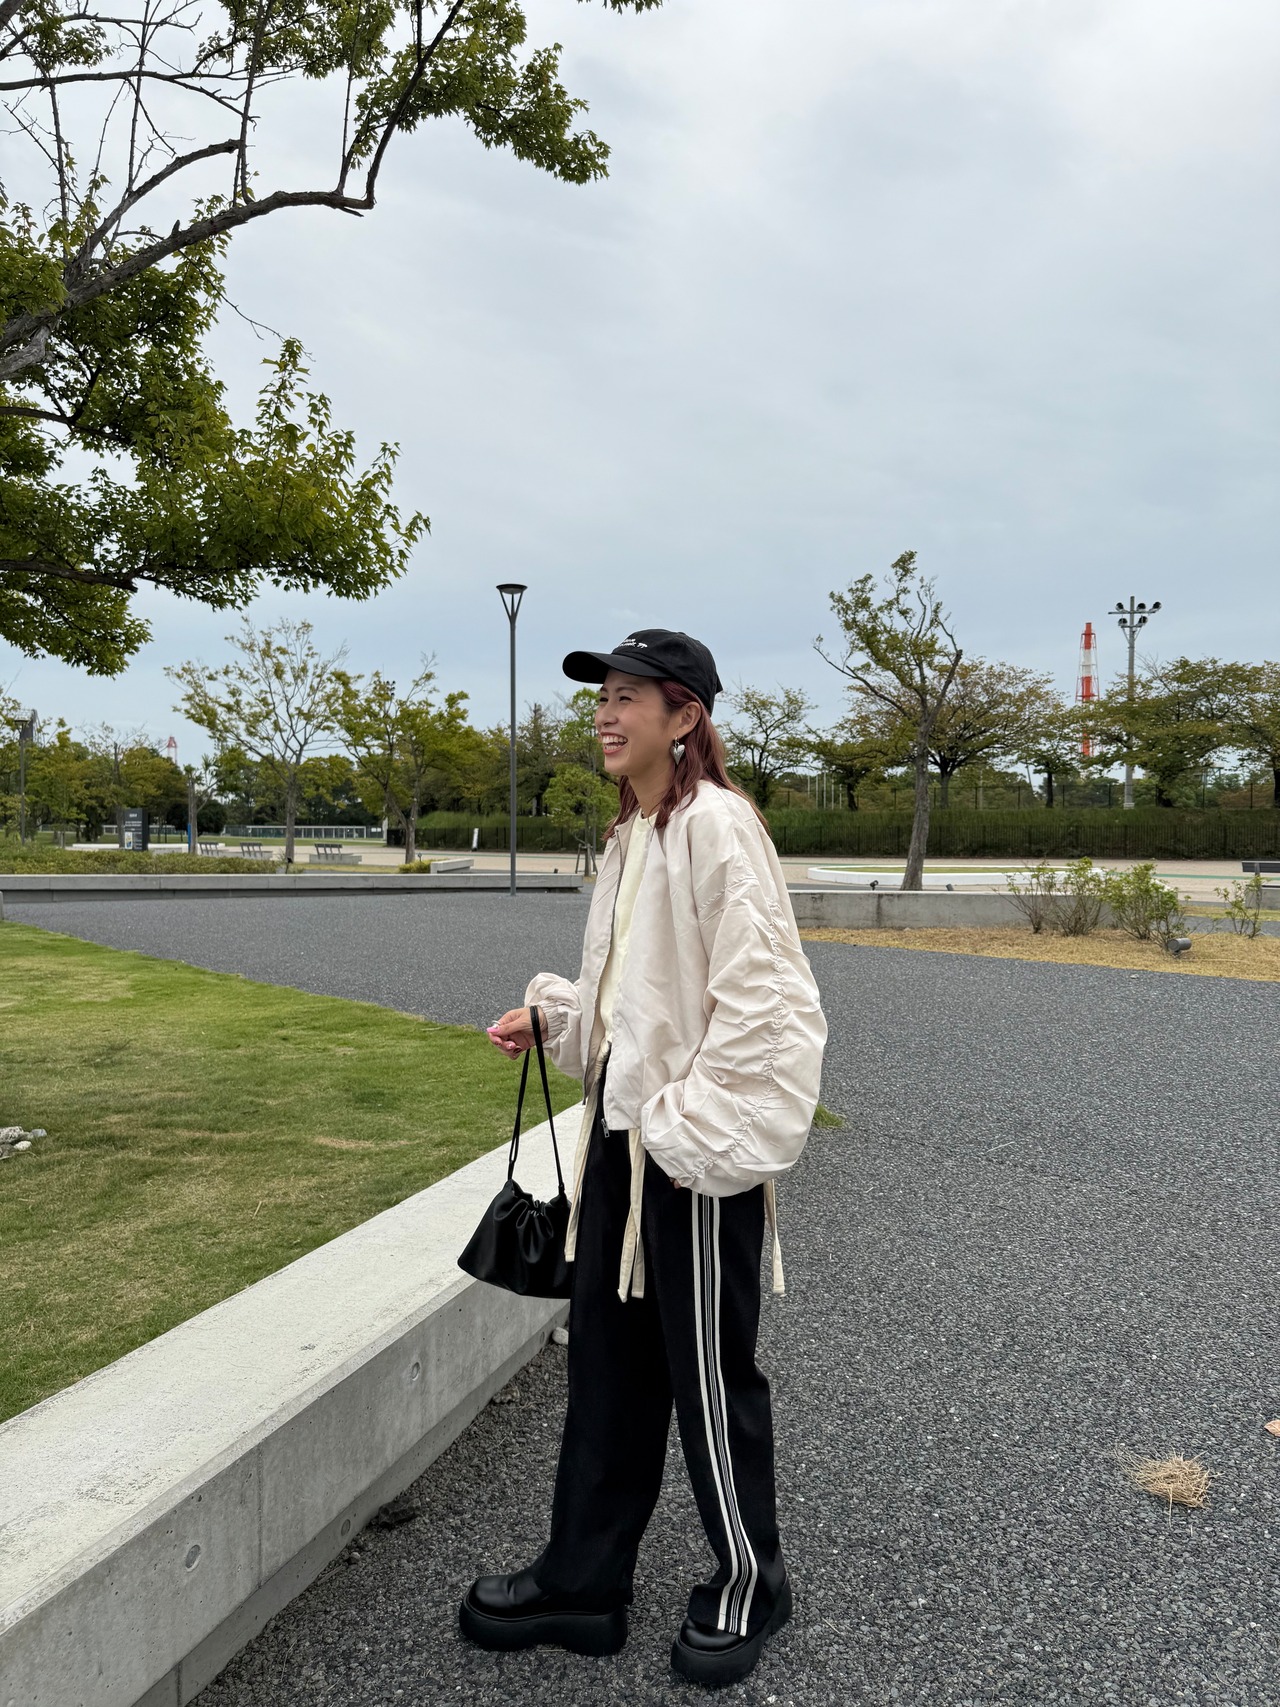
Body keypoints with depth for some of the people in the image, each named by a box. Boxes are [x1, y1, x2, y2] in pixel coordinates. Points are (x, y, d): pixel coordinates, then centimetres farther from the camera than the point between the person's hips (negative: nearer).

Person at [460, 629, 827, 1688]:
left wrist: (698, 1130, -21)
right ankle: (584, 1581, 35)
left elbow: (756, 994, -21)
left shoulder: (714, 823, -16)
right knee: (606, 1359, 17)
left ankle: (749, 1584, 33)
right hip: (623, 1128, 9)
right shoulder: (631, 832, 13)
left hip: (698, 1145, -9)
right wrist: (552, 1014, 10)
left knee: (708, 1372, 8)